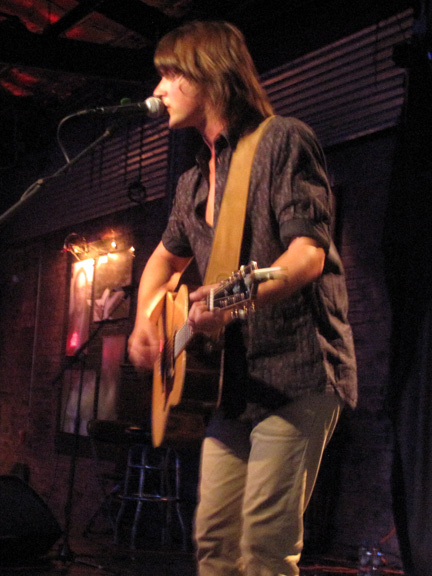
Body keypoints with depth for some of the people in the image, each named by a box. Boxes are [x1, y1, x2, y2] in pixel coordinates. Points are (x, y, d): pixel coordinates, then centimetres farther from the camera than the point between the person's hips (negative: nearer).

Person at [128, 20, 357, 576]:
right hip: (234, 378, 8)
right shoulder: (195, 179, 19)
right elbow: (165, 258, 32)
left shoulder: (283, 140, -5)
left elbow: (309, 252, -16)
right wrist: (145, 319, 14)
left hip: (296, 368, -8)